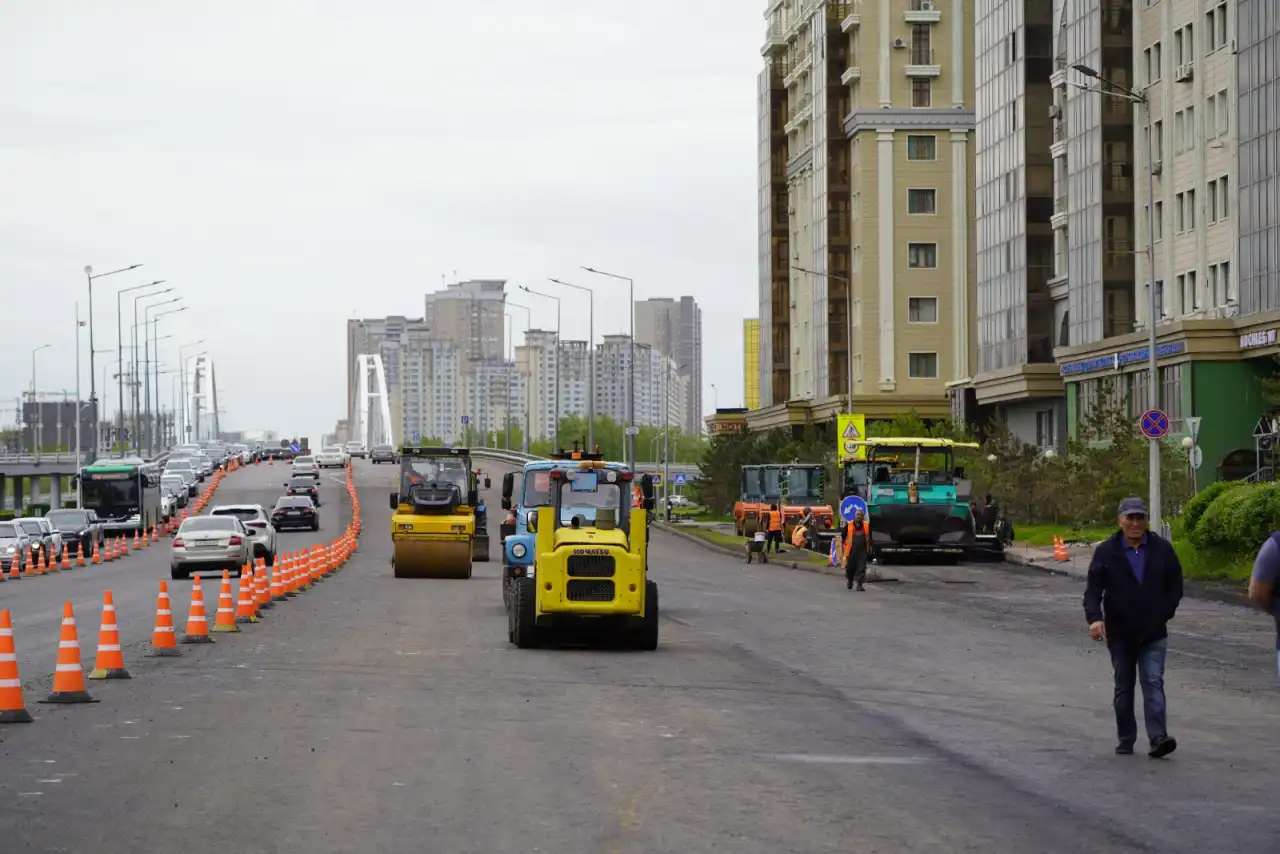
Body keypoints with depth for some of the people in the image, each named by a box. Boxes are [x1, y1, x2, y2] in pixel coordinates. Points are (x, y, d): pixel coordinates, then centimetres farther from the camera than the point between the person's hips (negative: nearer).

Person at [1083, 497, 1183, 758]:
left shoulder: (1162, 549, 2)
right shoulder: (1106, 551, -2)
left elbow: (1175, 586, 10)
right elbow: (1093, 589, -7)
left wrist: (1164, 613, 0)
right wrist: (1095, 617, -23)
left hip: (1153, 632, -1)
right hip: (1120, 633, 1)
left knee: (1153, 682, -11)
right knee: (1123, 687, 9)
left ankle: (1158, 737, -19)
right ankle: (1126, 740, 17)